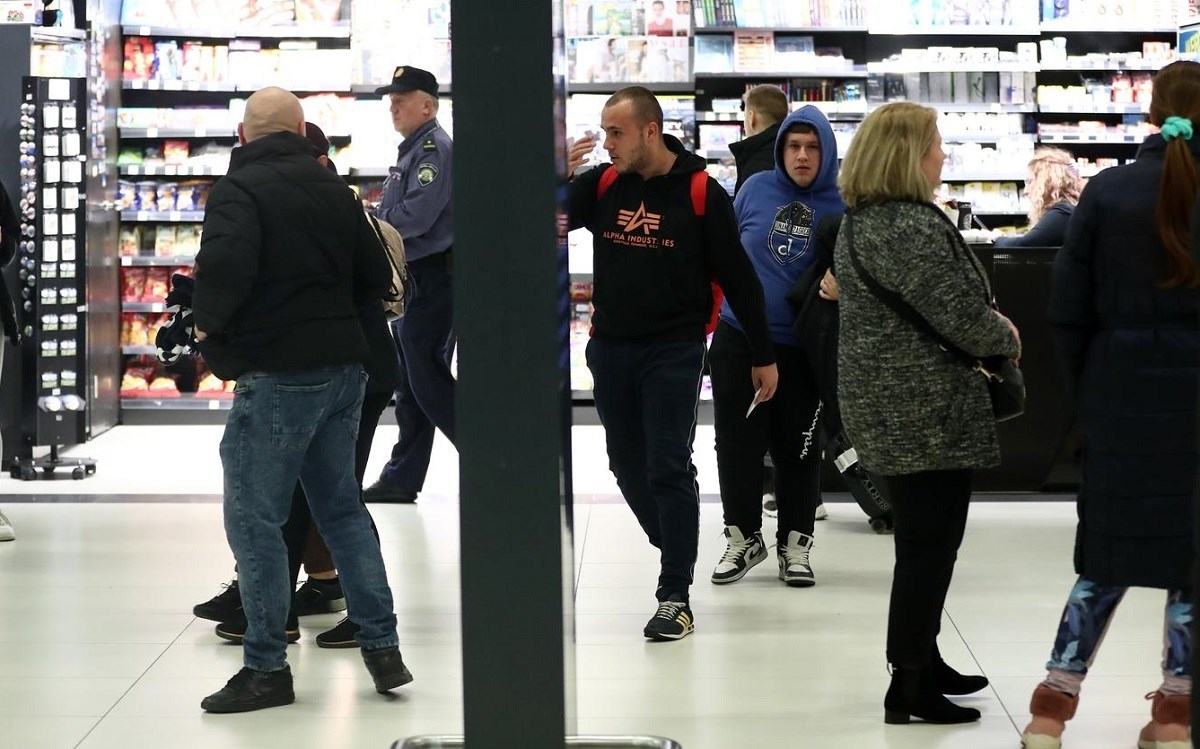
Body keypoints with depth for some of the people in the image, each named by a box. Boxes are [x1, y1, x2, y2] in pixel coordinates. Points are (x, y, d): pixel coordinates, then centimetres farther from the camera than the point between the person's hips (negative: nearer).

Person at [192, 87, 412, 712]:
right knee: (341, 505, 18)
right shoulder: (333, 188, 12)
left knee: (254, 517, 0)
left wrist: (209, 323, -8)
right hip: (343, 365, 7)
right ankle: (382, 647, 17)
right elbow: (376, 276, 15)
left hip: (276, 374, -7)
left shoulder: (239, 189, -9)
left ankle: (267, 667, 3)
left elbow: (224, 267, -25)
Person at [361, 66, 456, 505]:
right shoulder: (412, 150, 17)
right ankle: (402, 477, 19)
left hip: (431, 281, -10)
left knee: (428, 380, -7)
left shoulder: (434, 149, -15)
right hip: (414, 279, 10)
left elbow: (415, 216, -24)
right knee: (409, 382, 13)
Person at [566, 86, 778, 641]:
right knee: (628, 465, 12)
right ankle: (677, 551, 32)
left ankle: (675, 596, -2)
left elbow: (737, 277, -3)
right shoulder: (601, 184, 3)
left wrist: (762, 355, 0)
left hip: (674, 350, -5)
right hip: (610, 347, 5)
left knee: (668, 468, -7)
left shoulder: (700, 192, -8)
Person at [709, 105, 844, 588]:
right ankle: (743, 537, 21)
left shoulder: (840, 206, -4)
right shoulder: (756, 189, 0)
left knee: (798, 447, 7)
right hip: (738, 337, 1)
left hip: (801, 346, -1)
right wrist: (723, 298, 12)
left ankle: (795, 544, 20)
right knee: (737, 442, 6)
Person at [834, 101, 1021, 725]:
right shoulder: (914, 227, -21)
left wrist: (987, 326, 16)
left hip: (884, 406, 10)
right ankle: (909, 689, 1)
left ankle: (923, 662, 30)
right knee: (930, 545, -4)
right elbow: (960, 315, -21)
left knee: (922, 540, 20)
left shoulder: (858, 223, 12)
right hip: (927, 412, -10)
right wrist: (1007, 337, -1)